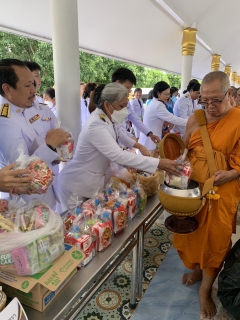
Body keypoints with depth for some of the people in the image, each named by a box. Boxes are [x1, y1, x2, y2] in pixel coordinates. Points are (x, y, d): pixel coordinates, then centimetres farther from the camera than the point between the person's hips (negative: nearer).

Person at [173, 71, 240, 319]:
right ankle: (197, 269, 47)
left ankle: (206, 289, 33)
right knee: (192, 231, 17)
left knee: (215, 238, 9)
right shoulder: (195, 119, 2)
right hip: (192, 187, 5)